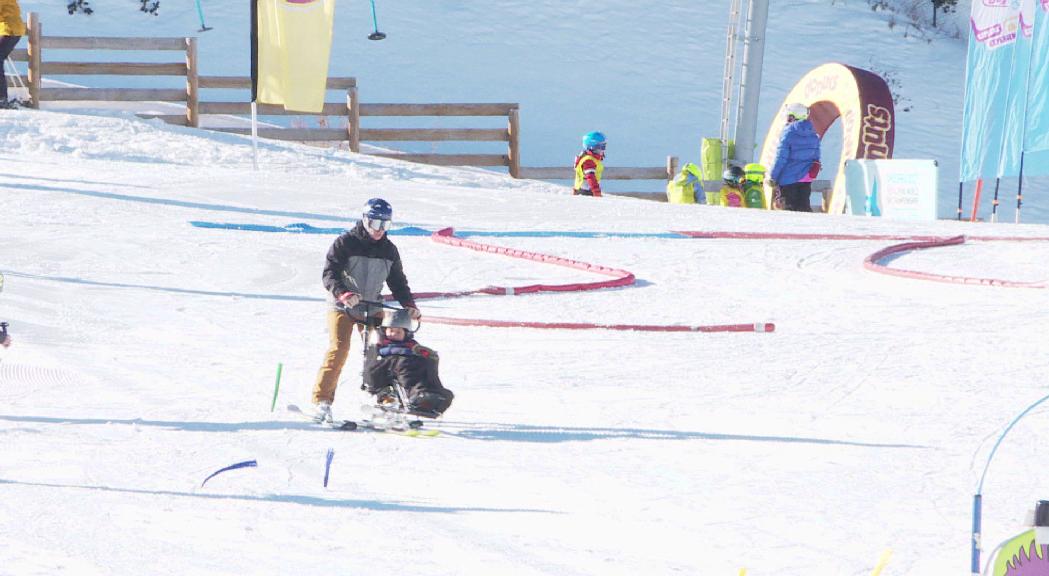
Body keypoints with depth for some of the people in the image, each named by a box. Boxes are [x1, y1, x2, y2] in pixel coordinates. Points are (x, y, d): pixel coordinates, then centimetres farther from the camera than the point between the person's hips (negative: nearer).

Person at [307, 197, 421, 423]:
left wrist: (409, 305, -3)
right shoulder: (345, 243, -9)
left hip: (371, 309, 5)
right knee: (338, 349, -19)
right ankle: (321, 401, -18)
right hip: (341, 308, -5)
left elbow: (398, 282, 14)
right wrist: (343, 294, -34)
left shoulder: (389, 250, 7)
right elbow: (329, 274, -16)